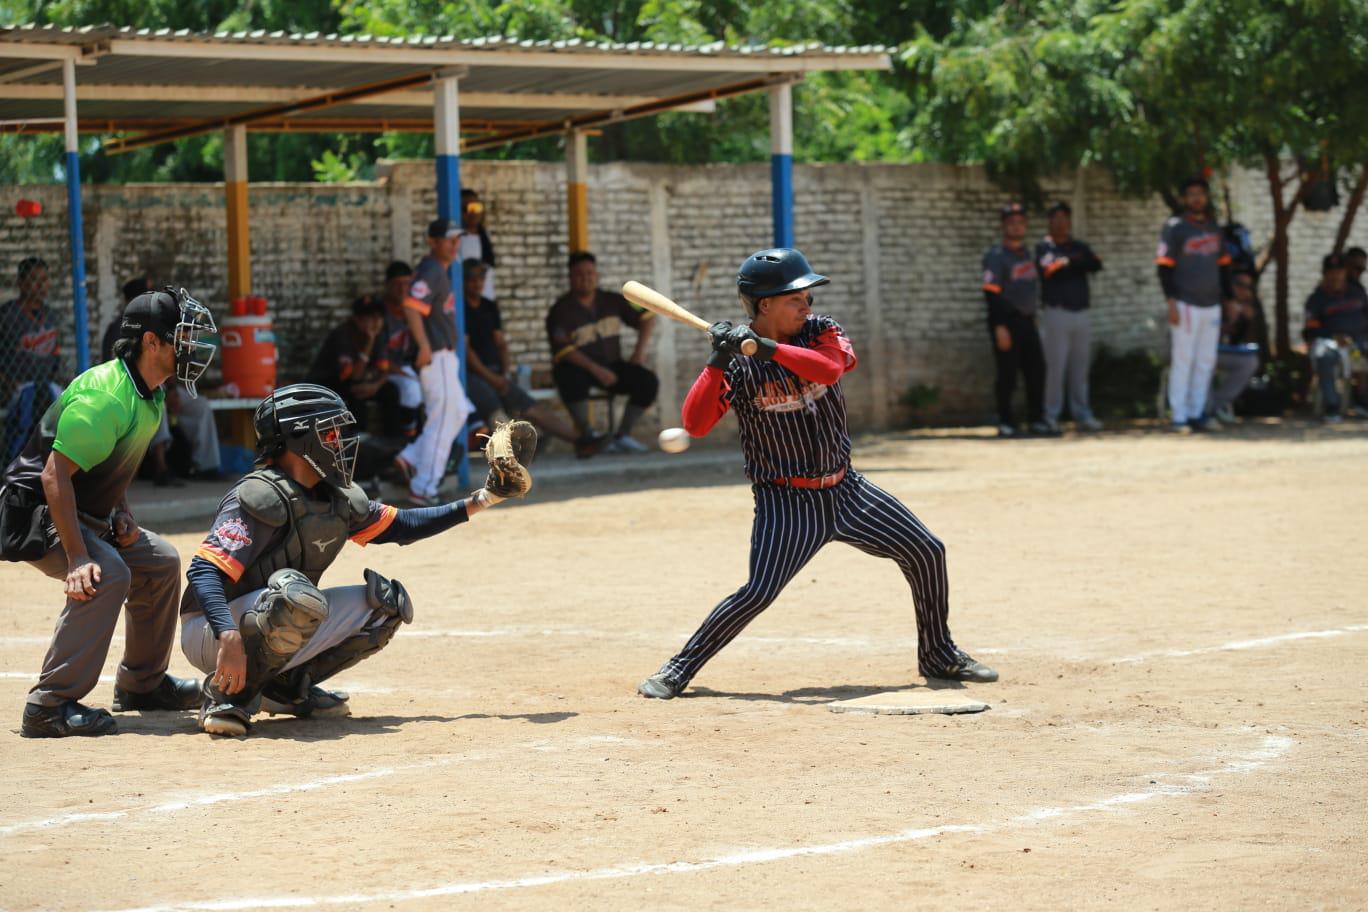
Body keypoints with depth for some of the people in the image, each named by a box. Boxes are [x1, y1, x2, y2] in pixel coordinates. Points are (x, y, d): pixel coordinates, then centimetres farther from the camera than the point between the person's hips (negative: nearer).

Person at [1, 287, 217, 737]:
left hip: (88, 514, 10)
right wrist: (77, 557, -36)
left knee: (160, 561, 14)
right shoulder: (104, 395, -27)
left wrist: (122, 515, 2)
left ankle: (141, 683, 27)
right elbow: (55, 474, -32)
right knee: (106, 576, -30)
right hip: (37, 511, -10)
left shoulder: (149, 396, 5)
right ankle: (50, 705, -29)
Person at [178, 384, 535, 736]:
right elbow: (203, 572, -29)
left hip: (271, 624, 9)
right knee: (299, 596, -38)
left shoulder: (337, 498, 7)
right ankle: (229, 693, -20)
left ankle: (286, 685, 3)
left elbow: (399, 526, 19)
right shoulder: (261, 497, -21)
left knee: (387, 602, 3)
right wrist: (229, 638, -44)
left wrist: (482, 499, 13)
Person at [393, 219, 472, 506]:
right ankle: (423, 488, -2)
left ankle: (411, 458, 13)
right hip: (436, 356, -10)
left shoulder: (439, 271, 15)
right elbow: (411, 306, -28)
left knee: (458, 411, 16)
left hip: (445, 355, 10)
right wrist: (424, 345, -30)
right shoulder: (430, 272, -16)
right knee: (442, 420, -6)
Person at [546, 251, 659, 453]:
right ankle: (587, 435, -31)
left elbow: (645, 318, 15)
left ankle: (622, 435, -11)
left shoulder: (611, 301, 7)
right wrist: (596, 369, -29)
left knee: (648, 382, -18)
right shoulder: (561, 310, -9)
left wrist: (640, 351, -1)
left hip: (610, 366, 5)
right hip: (579, 368, -5)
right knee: (572, 377, -41)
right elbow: (563, 350, -19)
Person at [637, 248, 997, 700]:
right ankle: (675, 672, -7)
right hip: (785, 502, -5)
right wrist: (717, 363, -28)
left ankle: (938, 655, 23)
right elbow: (695, 424, -19)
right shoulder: (735, 363, -9)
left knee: (926, 552, 4)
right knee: (757, 594, -19)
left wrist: (764, 345, -32)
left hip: (845, 489, 5)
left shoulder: (821, 331, -2)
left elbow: (828, 369, -25)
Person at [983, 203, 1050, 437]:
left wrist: (1033, 317, 18)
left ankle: (1036, 419, 16)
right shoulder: (996, 256, -10)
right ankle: (1005, 423, 2)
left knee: (1037, 370, 7)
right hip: (1007, 321, -7)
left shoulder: (1027, 254, 15)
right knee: (1007, 373, -5)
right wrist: (1000, 327, -22)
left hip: (1027, 321, 8)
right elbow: (992, 293, -16)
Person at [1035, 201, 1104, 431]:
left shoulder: (1079, 247, 16)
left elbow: (1096, 265, -2)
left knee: (1081, 366, 8)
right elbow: (1049, 270, -16)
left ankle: (1082, 414, 13)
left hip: (1081, 314, 5)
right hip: (1056, 314, -5)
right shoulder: (1044, 247, 2)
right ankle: (1050, 415, -2)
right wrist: (1075, 263, -4)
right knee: (1055, 365, -7)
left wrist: (1066, 264, -12)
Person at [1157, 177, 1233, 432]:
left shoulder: (1214, 229, 15)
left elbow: (1222, 266, 21)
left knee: (1206, 361, 6)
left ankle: (1197, 413, 13)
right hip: (1185, 304, -6)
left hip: (1211, 304, 6)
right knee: (1182, 360, -6)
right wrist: (1171, 303, -15)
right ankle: (1179, 417, -4)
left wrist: (1228, 300, 16)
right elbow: (1165, 267, -8)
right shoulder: (1174, 228, -4)